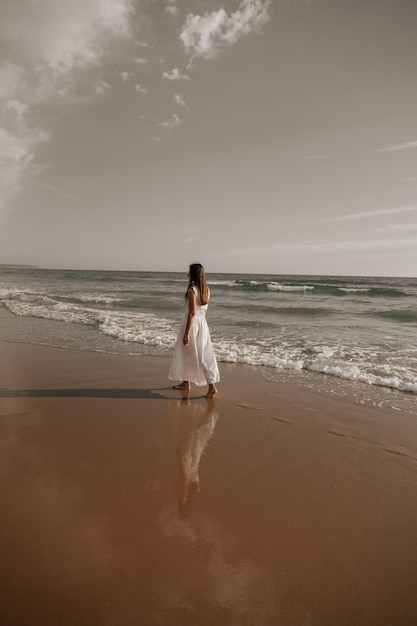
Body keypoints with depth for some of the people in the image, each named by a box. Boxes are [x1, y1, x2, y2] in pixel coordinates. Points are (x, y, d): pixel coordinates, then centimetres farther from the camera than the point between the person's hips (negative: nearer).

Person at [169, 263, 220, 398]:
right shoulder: (206, 289, 6)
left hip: (192, 323, -8)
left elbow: (192, 313, -21)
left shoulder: (192, 290, -17)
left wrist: (186, 333, -19)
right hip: (202, 322, 8)